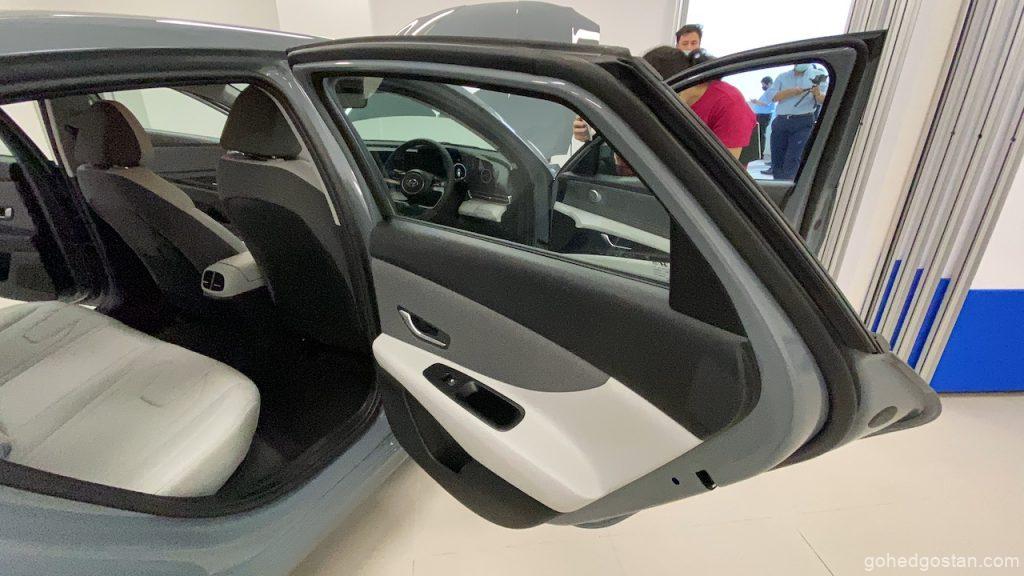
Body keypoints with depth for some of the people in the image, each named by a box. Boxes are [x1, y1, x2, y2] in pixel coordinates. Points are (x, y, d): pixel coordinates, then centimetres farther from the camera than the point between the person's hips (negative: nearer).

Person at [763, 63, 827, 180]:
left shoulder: (818, 75, 9)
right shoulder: (782, 77, 16)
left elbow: (825, 100, -3)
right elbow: (771, 96, 2)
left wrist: (818, 94, -25)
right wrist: (790, 92, -11)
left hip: (803, 123, -3)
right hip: (780, 121, 3)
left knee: (793, 160, -16)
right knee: (777, 159, 2)